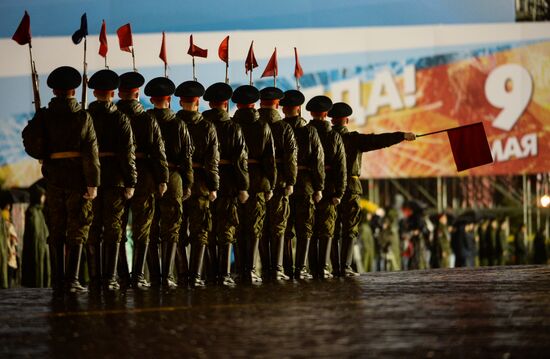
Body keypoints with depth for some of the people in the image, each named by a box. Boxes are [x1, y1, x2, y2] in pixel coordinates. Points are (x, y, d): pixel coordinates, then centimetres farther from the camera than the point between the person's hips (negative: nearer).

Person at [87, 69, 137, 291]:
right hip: (115, 179, -2)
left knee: (92, 230, 9)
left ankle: (94, 277, 10)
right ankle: (110, 277, -5)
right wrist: (130, 182, -7)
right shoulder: (120, 118, -5)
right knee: (113, 229, 1)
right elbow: (127, 152, -10)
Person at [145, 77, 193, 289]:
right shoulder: (179, 124, -1)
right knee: (171, 231, 5)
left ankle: (154, 276, 9)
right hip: (173, 181, 0)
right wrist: (188, 185, 4)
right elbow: (187, 157, -1)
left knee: (151, 232, 9)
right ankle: (167, 276, -5)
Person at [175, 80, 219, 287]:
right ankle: (196, 275, -4)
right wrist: (213, 187, -4)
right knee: (200, 231, 4)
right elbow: (212, 160, -7)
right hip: (199, 183, -1)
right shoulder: (207, 127, -4)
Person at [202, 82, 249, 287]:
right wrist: (243, 187, -7)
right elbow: (241, 160, -10)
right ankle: (224, 274, -4)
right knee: (226, 229, 1)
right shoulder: (234, 128, -6)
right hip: (228, 184, -2)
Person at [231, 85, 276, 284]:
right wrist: (271, 186, 4)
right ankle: (250, 269, -4)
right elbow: (270, 159, -2)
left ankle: (240, 269, 12)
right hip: (257, 182, -1)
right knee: (254, 227, 3)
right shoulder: (263, 127, -2)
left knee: (238, 227, 9)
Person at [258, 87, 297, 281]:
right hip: (278, 181, -2)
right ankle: (277, 269, -2)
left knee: (261, 227, 10)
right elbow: (291, 157, -12)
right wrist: (290, 182, -10)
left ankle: (265, 269, 11)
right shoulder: (284, 127, -6)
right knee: (278, 227, 4)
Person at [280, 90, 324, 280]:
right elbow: (318, 161, -4)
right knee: (304, 228, 5)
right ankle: (301, 267, -1)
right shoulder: (310, 131, -2)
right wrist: (319, 188, 0)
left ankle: (287, 268, 6)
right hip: (305, 184, -1)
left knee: (285, 228, 8)